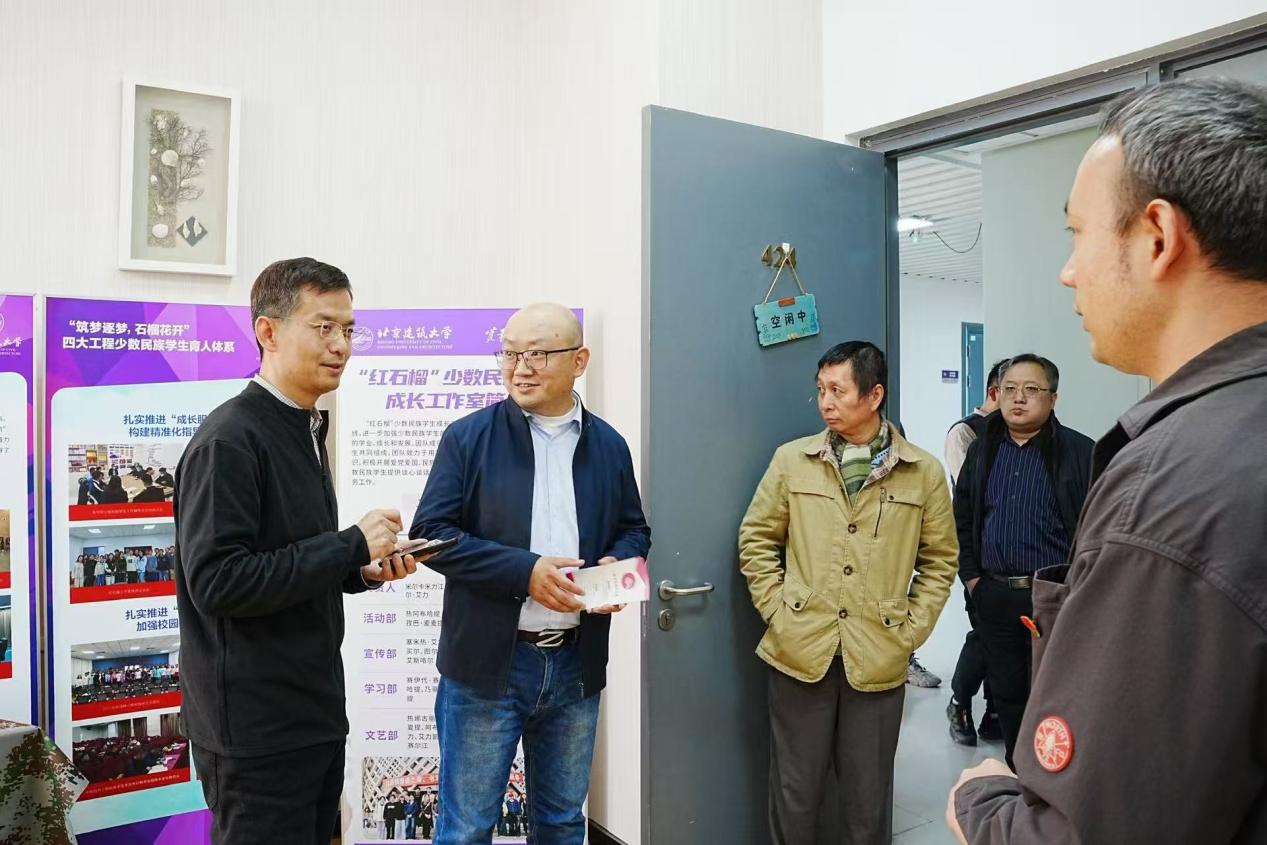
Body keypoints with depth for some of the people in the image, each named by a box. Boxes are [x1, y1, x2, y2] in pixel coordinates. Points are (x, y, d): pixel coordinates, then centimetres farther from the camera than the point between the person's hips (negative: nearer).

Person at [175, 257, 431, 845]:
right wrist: (350, 544, -21)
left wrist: (361, 570, 1)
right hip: (255, 727, -9)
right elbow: (216, 581, -24)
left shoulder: (304, 432, 12)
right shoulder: (229, 441, -17)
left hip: (313, 711, 9)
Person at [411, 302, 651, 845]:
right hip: (488, 662, -3)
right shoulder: (469, 438, -5)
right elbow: (430, 533, -9)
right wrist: (525, 571, -20)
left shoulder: (609, 446, 4)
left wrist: (617, 564, -10)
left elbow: (634, 530, 14)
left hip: (577, 663, 3)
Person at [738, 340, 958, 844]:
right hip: (800, 653, 0)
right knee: (795, 791, 12)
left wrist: (910, 629, 0)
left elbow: (940, 559, 8)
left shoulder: (925, 472, 1)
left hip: (878, 662, 0)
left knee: (868, 796, 14)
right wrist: (777, 612, -2)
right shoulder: (792, 460, 0)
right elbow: (756, 539, 6)